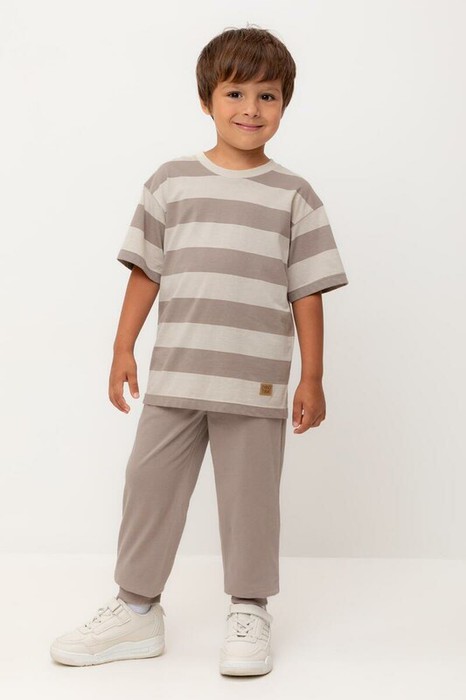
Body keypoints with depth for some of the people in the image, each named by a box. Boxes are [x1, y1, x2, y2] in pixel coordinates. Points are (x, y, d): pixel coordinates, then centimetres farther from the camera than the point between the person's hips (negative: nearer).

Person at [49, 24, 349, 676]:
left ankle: (249, 612, 23)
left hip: (256, 382, -1)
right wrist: (124, 347, 4)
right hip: (174, 375, 2)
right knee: (149, 486, 8)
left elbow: (307, 292, 2)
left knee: (250, 496, 6)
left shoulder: (294, 195, 4)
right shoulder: (171, 181, 6)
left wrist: (312, 377, 0)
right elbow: (146, 270, 8)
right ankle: (136, 608, 23)